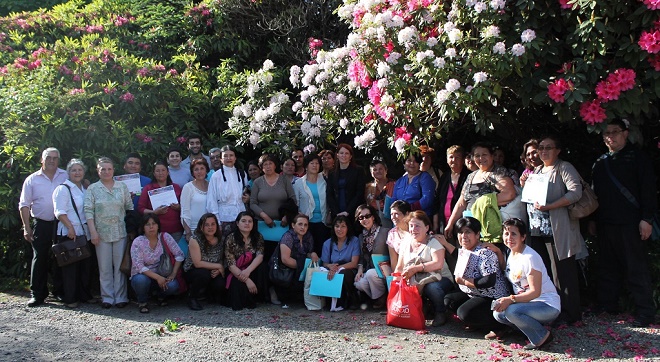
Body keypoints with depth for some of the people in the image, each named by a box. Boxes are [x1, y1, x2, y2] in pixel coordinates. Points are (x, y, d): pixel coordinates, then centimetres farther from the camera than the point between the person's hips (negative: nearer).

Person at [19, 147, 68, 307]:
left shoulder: (66, 177, 6)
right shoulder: (32, 180, 5)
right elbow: (24, 205, 4)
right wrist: (26, 227, -3)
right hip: (41, 225, 0)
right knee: (39, 259, 2)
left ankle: (60, 291, 19)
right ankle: (37, 294, 9)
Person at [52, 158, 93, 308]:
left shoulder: (85, 189, 17)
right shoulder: (63, 189, -4)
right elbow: (60, 212, -12)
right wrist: (70, 227, -20)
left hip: (84, 234, 7)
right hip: (69, 234, -7)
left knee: (85, 265, 10)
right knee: (70, 267, -3)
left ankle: (84, 295, 19)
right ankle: (69, 299, 4)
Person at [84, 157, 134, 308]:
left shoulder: (122, 187, 7)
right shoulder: (92, 189, 3)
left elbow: (130, 208, 9)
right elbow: (88, 211, -2)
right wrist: (93, 232, -10)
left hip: (121, 232, 1)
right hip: (102, 233, -1)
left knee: (120, 266, 4)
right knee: (105, 267, 4)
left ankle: (121, 297, 11)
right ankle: (107, 297, 13)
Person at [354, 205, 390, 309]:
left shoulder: (385, 231, -5)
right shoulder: (361, 236, 16)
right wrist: (360, 270, 0)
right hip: (369, 270, 4)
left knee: (370, 273, -33)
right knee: (359, 283, -25)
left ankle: (381, 299, -8)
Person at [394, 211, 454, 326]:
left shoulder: (434, 242, -4)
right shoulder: (406, 242, 12)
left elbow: (438, 264, -19)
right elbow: (399, 267, 14)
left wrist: (416, 268, -24)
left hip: (439, 279, -4)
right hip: (413, 283, 4)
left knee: (432, 288, -38)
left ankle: (440, 314, -10)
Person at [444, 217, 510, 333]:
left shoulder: (484, 253, -21)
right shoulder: (463, 251, 8)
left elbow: (489, 281, -30)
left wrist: (464, 281, -21)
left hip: (493, 299, -10)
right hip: (472, 294, 10)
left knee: (464, 312, -27)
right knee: (448, 300, 2)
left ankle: (498, 325, -7)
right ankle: (476, 322, 7)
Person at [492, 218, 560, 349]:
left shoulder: (529, 258, -20)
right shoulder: (511, 255, 6)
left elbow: (535, 292, -24)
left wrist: (511, 299, -32)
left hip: (548, 305, -8)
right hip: (527, 303, 8)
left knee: (511, 311, -31)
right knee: (498, 313, -11)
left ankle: (542, 336, -9)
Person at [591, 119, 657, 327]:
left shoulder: (637, 158, -1)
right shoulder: (600, 163, 16)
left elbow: (648, 190, -6)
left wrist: (646, 218, -12)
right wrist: (593, 220, 17)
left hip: (631, 224, -6)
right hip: (606, 224, 6)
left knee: (637, 269, -2)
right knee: (607, 268, 12)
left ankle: (645, 312, 5)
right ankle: (607, 306, 22)